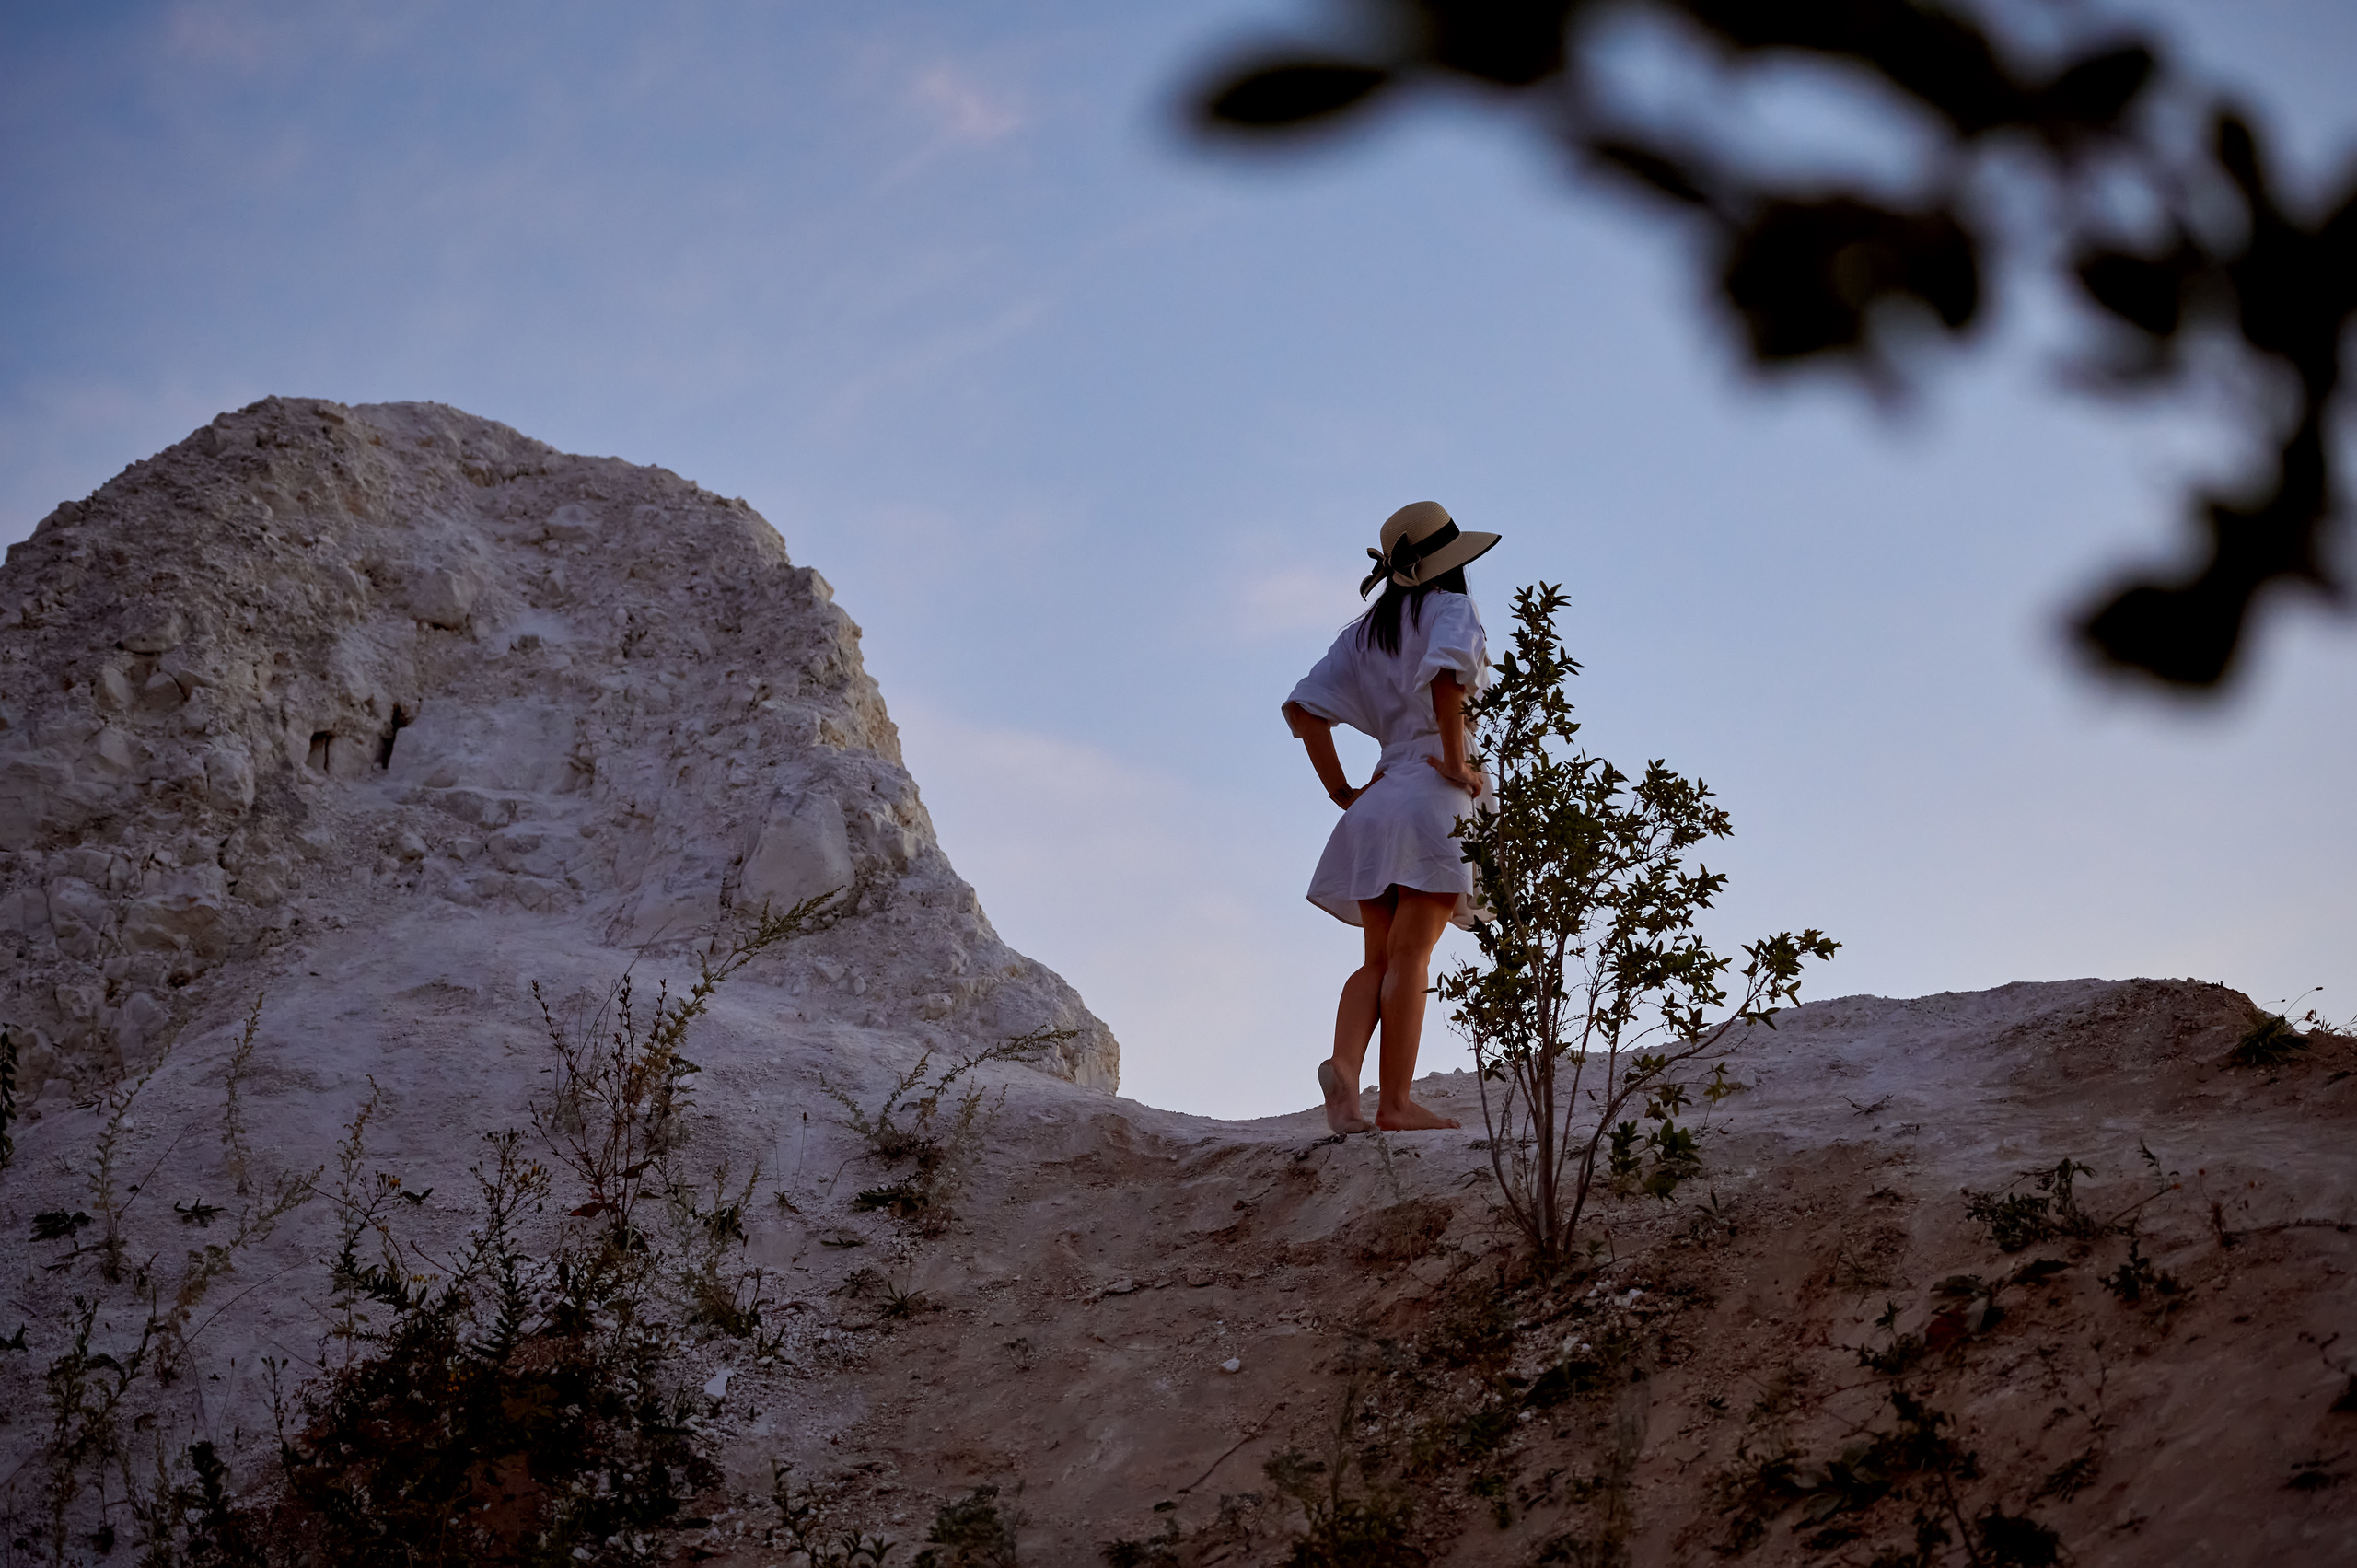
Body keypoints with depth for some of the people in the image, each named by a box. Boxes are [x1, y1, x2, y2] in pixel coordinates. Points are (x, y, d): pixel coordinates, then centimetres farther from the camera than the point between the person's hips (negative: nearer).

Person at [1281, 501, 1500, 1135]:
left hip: (1378, 797, 5)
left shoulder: (1364, 632, 17)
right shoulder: (1452, 608, -1)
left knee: (1378, 960, 6)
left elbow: (1303, 707, 11)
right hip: (1435, 796, -5)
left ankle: (1343, 1064, -17)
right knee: (1410, 954, -8)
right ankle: (1395, 1100, -11)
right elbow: (1445, 672, -23)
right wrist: (1456, 762, -16)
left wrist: (1341, 792, 11)